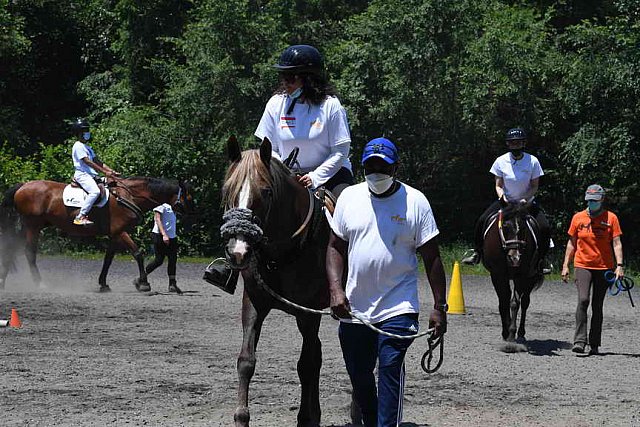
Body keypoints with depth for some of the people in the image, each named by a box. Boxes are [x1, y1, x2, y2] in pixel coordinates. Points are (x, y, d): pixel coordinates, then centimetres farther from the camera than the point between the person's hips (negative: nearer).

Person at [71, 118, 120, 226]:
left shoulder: (87, 148, 24)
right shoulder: (78, 146, -6)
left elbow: (98, 162, 20)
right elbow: (88, 162, -16)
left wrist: (112, 171, 8)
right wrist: (104, 172, -20)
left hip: (91, 175, 10)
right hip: (82, 175, -10)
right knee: (95, 191, -32)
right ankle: (80, 216, -33)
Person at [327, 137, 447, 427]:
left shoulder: (415, 202, -3)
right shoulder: (349, 197, 6)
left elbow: (432, 259, -1)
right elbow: (336, 248, 8)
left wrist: (439, 307, -5)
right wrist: (336, 290, -7)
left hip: (397, 308, -4)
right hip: (353, 309, 4)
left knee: (390, 370, -17)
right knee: (359, 376, 13)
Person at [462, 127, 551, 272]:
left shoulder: (532, 161, -11)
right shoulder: (501, 161, -8)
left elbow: (534, 187, -5)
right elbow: (498, 185, 0)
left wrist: (526, 199, -21)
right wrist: (502, 195, -20)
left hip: (527, 202, -1)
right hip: (506, 201, 1)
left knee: (545, 228, -20)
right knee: (482, 221, -16)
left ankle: (541, 259, 1)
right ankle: (477, 253, 1)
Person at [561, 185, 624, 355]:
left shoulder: (611, 218, 0)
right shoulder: (578, 218, 4)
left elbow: (616, 243, -3)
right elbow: (571, 243, 11)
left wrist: (619, 265, -14)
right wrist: (565, 266, 7)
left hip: (604, 267, 0)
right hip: (582, 266, 0)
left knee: (597, 306, 6)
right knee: (583, 300, -18)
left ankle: (594, 344, 13)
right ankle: (579, 341, -21)